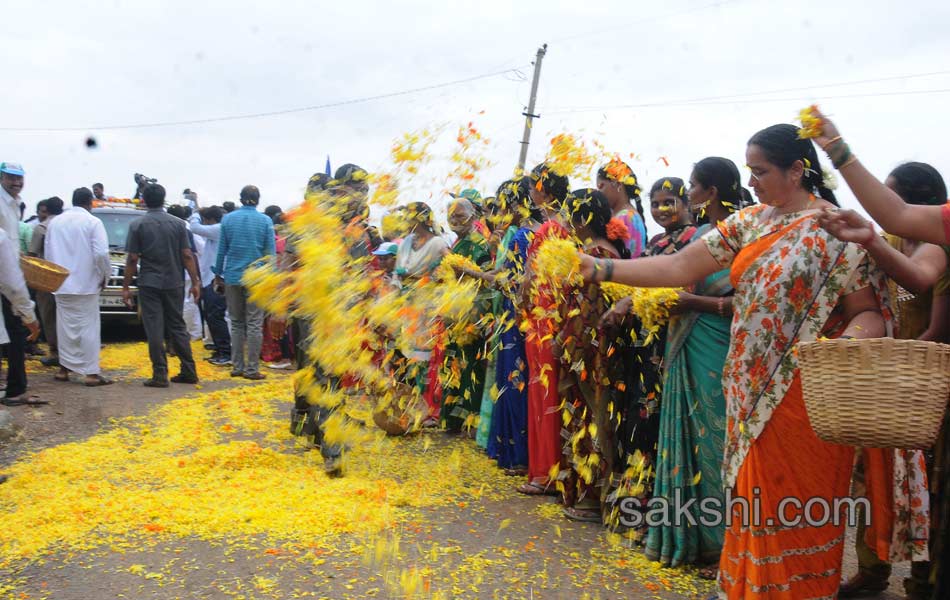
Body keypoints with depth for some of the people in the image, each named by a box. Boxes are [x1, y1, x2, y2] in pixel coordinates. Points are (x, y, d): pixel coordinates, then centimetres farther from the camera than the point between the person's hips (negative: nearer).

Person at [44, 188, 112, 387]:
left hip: (61, 284, 5)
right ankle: (91, 373, -2)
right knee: (88, 328, -2)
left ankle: (64, 368, 19)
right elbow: (101, 253, -15)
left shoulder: (55, 222, 7)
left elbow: (47, 252, 10)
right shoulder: (93, 222, -8)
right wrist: (105, 275, 0)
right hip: (85, 283, -5)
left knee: (65, 326, 14)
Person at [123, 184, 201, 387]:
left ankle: (160, 374, 0)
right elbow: (187, 256, -1)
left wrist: (126, 287, 1)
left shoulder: (137, 225, -4)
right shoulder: (178, 223, 2)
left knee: (154, 329, 1)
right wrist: (195, 281, 5)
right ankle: (189, 371, 12)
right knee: (177, 326, 12)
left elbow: (132, 259, -5)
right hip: (174, 283, 3)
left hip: (149, 284, -3)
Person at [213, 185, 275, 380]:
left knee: (236, 323, 12)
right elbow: (270, 252, -3)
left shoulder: (228, 219, 3)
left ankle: (237, 367, 12)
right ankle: (251, 369, 0)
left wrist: (218, 274, 13)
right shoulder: (265, 221, -2)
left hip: (233, 277, 3)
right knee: (254, 324, 1)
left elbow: (221, 249, 5)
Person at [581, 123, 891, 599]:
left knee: (795, 502, 3)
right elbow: (679, 267, 2)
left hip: (804, 395, -5)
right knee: (754, 493, 14)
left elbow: (868, 313, -7)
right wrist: (601, 269, -5)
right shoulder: (749, 223, 8)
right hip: (752, 391, 5)